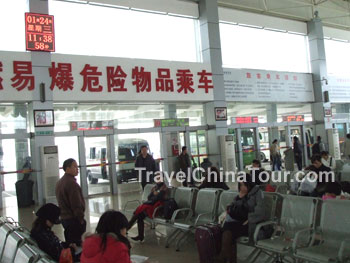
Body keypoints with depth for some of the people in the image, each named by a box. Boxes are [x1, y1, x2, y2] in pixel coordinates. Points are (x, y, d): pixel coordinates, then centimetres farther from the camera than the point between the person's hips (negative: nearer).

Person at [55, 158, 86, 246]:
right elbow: (76, 204, -20)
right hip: (73, 219, -10)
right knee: (78, 244, -5)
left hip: (64, 218, 10)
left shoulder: (59, 182, 13)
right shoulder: (71, 183, -19)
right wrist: (81, 219, -11)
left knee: (69, 242, 17)